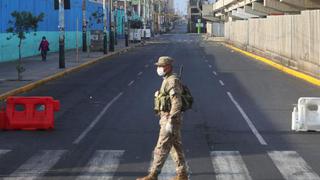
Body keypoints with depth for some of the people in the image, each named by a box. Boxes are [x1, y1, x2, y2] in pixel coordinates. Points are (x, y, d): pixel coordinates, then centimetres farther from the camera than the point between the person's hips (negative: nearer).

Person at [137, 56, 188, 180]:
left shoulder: (172, 81, -19)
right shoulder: (168, 80, 14)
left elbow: (177, 103, -25)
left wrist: (170, 122, -26)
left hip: (170, 120, -10)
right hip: (170, 119, 10)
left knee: (162, 148, -6)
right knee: (176, 147, 13)